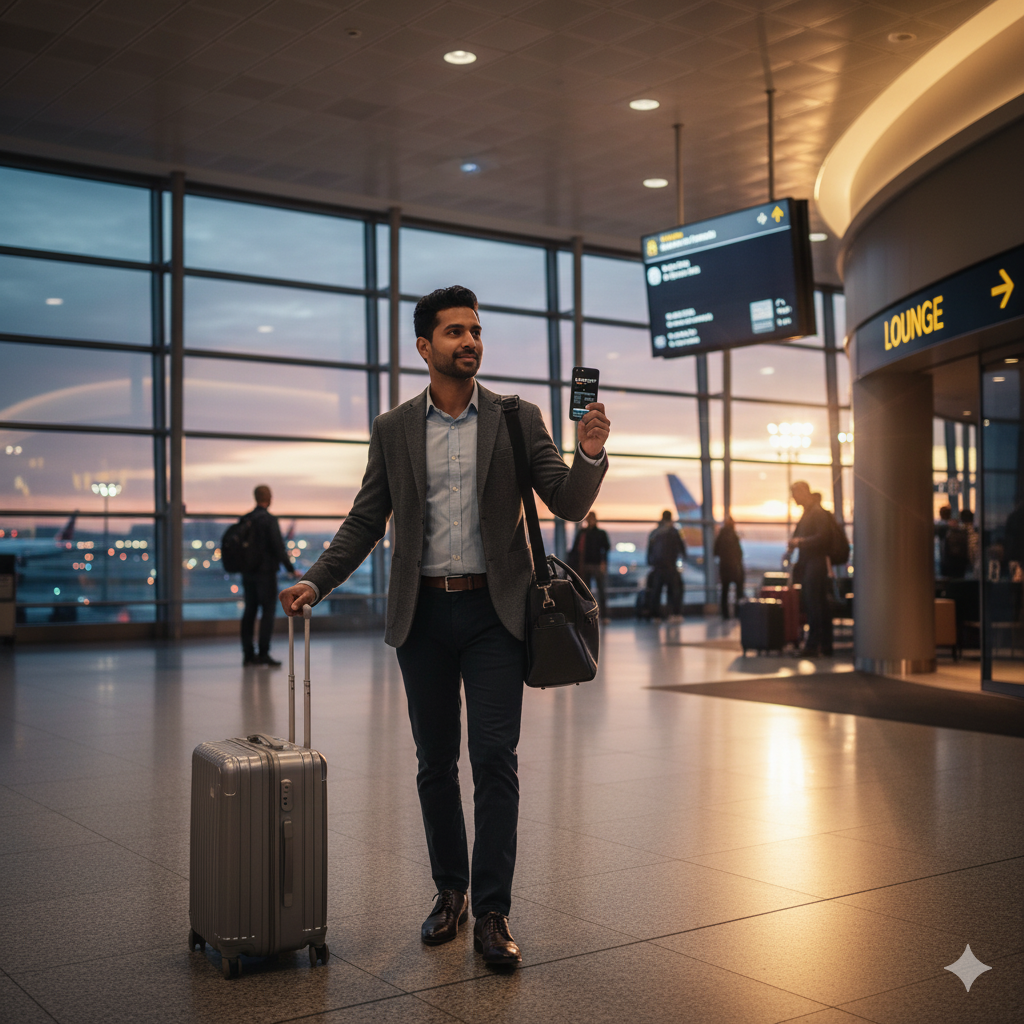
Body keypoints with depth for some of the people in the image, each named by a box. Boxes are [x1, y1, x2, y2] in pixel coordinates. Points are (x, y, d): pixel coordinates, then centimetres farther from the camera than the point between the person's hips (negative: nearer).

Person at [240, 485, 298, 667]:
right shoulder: (269, 520, -13)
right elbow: (278, 548, -16)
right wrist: (291, 569, -9)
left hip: (247, 573, 7)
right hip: (265, 573, -7)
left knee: (249, 611, 10)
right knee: (268, 611, -2)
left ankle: (248, 654, 12)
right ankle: (263, 653, -5)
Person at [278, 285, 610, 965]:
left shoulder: (518, 419, 3)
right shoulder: (393, 430, 7)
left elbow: (569, 505, 0)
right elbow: (366, 522, 9)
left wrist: (589, 455, -19)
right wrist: (317, 582, -3)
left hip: (494, 611, -2)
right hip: (422, 612, 2)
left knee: (495, 759, -6)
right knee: (435, 762, 10)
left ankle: (493, 913, 2)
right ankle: (450, 892, 26)